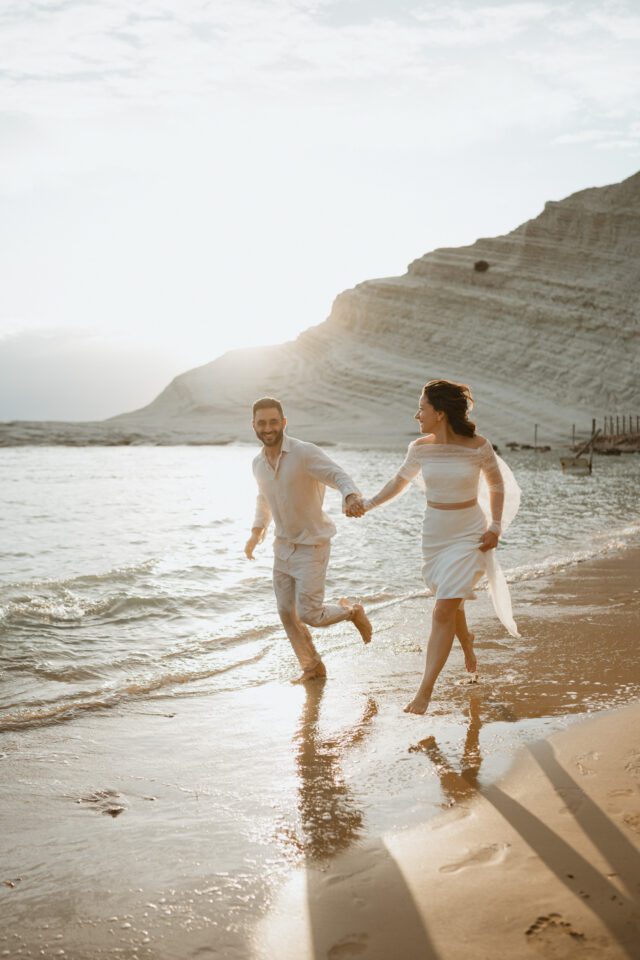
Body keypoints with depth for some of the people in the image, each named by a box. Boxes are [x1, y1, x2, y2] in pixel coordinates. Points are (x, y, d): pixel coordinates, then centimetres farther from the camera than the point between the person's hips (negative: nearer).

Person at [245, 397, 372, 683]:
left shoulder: (305, 453, -19)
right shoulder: (258, 463, 3)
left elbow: (339, 477, -31)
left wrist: (352, 497, -52)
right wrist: (257, 532, 14)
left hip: (312, 546, -7)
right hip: (283, 546, 7)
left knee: (309, 615, -8)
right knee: (287, 613, 8)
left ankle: (352, 611, 23)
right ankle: (312, 667, 26)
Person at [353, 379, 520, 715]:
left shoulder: (478, 447, -14)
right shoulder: (420, 448, -5)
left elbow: (496, 485, 2)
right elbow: (400, 480, 12)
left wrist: (495, 527, -5)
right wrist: (369, 504, 4)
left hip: (470, 536, -4)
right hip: (434, 535, 4)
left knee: (443, 612, -11)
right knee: (450, 605, 19)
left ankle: (424, 691, -6)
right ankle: (466, 640, 53)